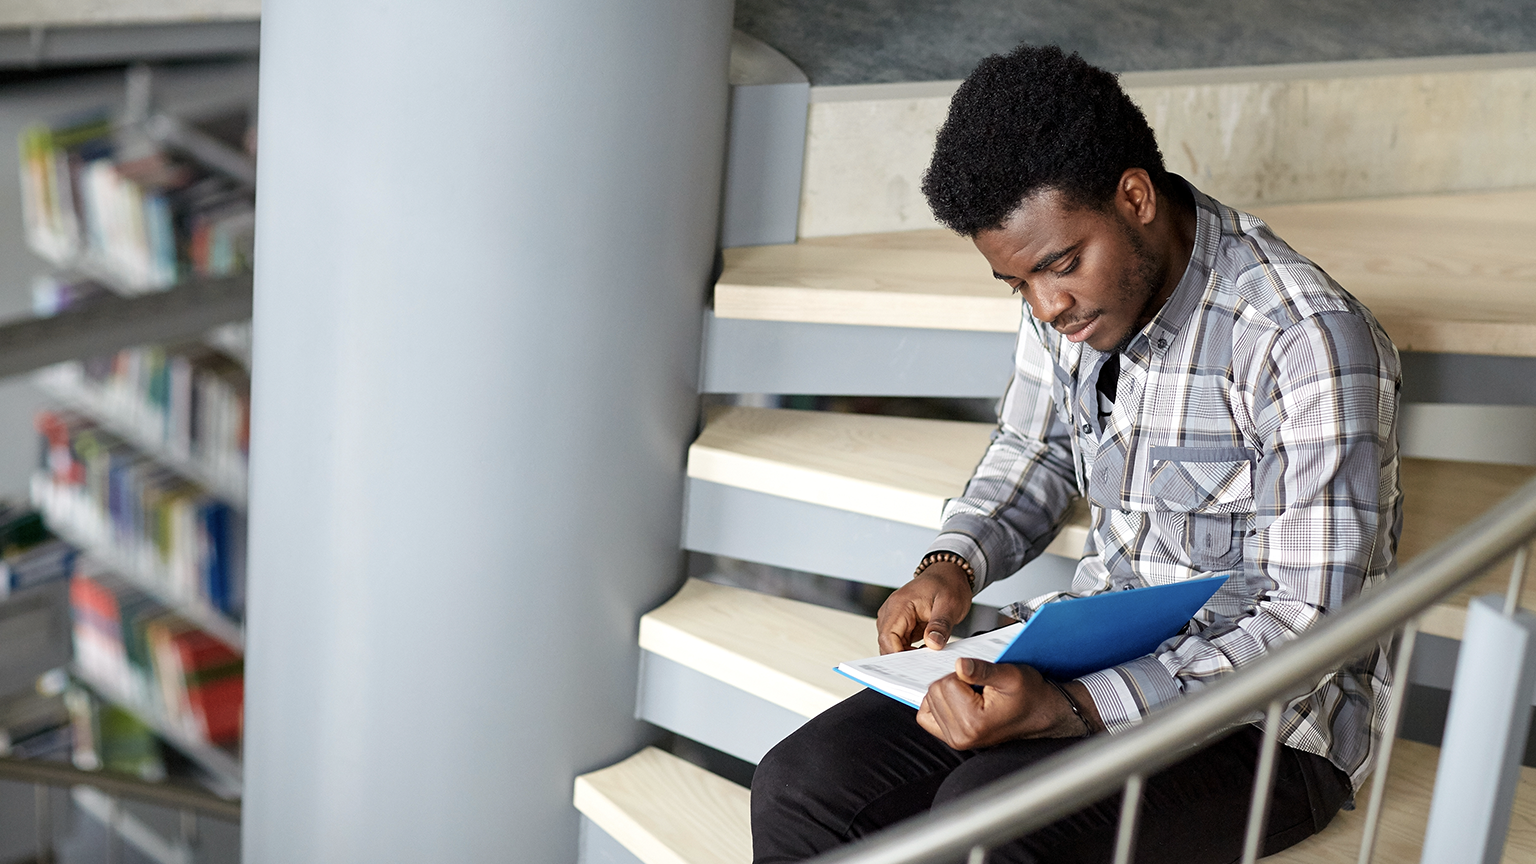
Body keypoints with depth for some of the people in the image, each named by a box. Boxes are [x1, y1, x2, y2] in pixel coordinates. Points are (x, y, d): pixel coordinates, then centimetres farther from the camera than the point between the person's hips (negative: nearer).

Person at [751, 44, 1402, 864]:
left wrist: (1066, 711, -31)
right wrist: (952, 564, -3)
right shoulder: (1069, 295, 1)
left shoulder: (1308, 341, -21)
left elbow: (1313, 625, -21)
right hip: (1092, 647, 6)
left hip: (1264, 719, -5)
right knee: (802, 785, -12)